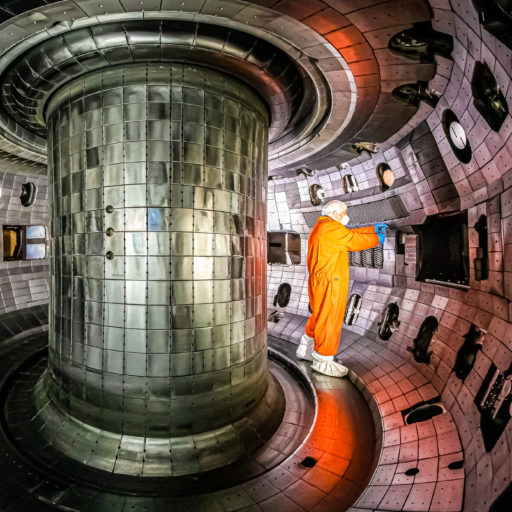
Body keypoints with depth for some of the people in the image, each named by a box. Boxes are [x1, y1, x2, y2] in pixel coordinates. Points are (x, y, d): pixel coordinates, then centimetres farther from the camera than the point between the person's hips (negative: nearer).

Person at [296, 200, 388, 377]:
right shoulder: (332, 228, -15)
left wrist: (374, 229, 23)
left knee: (318, 316, 21)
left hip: (319, 281, 11)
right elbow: (355, 241, -11)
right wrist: (377, 239, 6)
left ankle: (305, 350, 34)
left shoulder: (321, 227, 17)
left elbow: (351, 233, 21)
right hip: (330, 283, -11)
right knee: (330, 320, 0)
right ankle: (323, 360, 12)